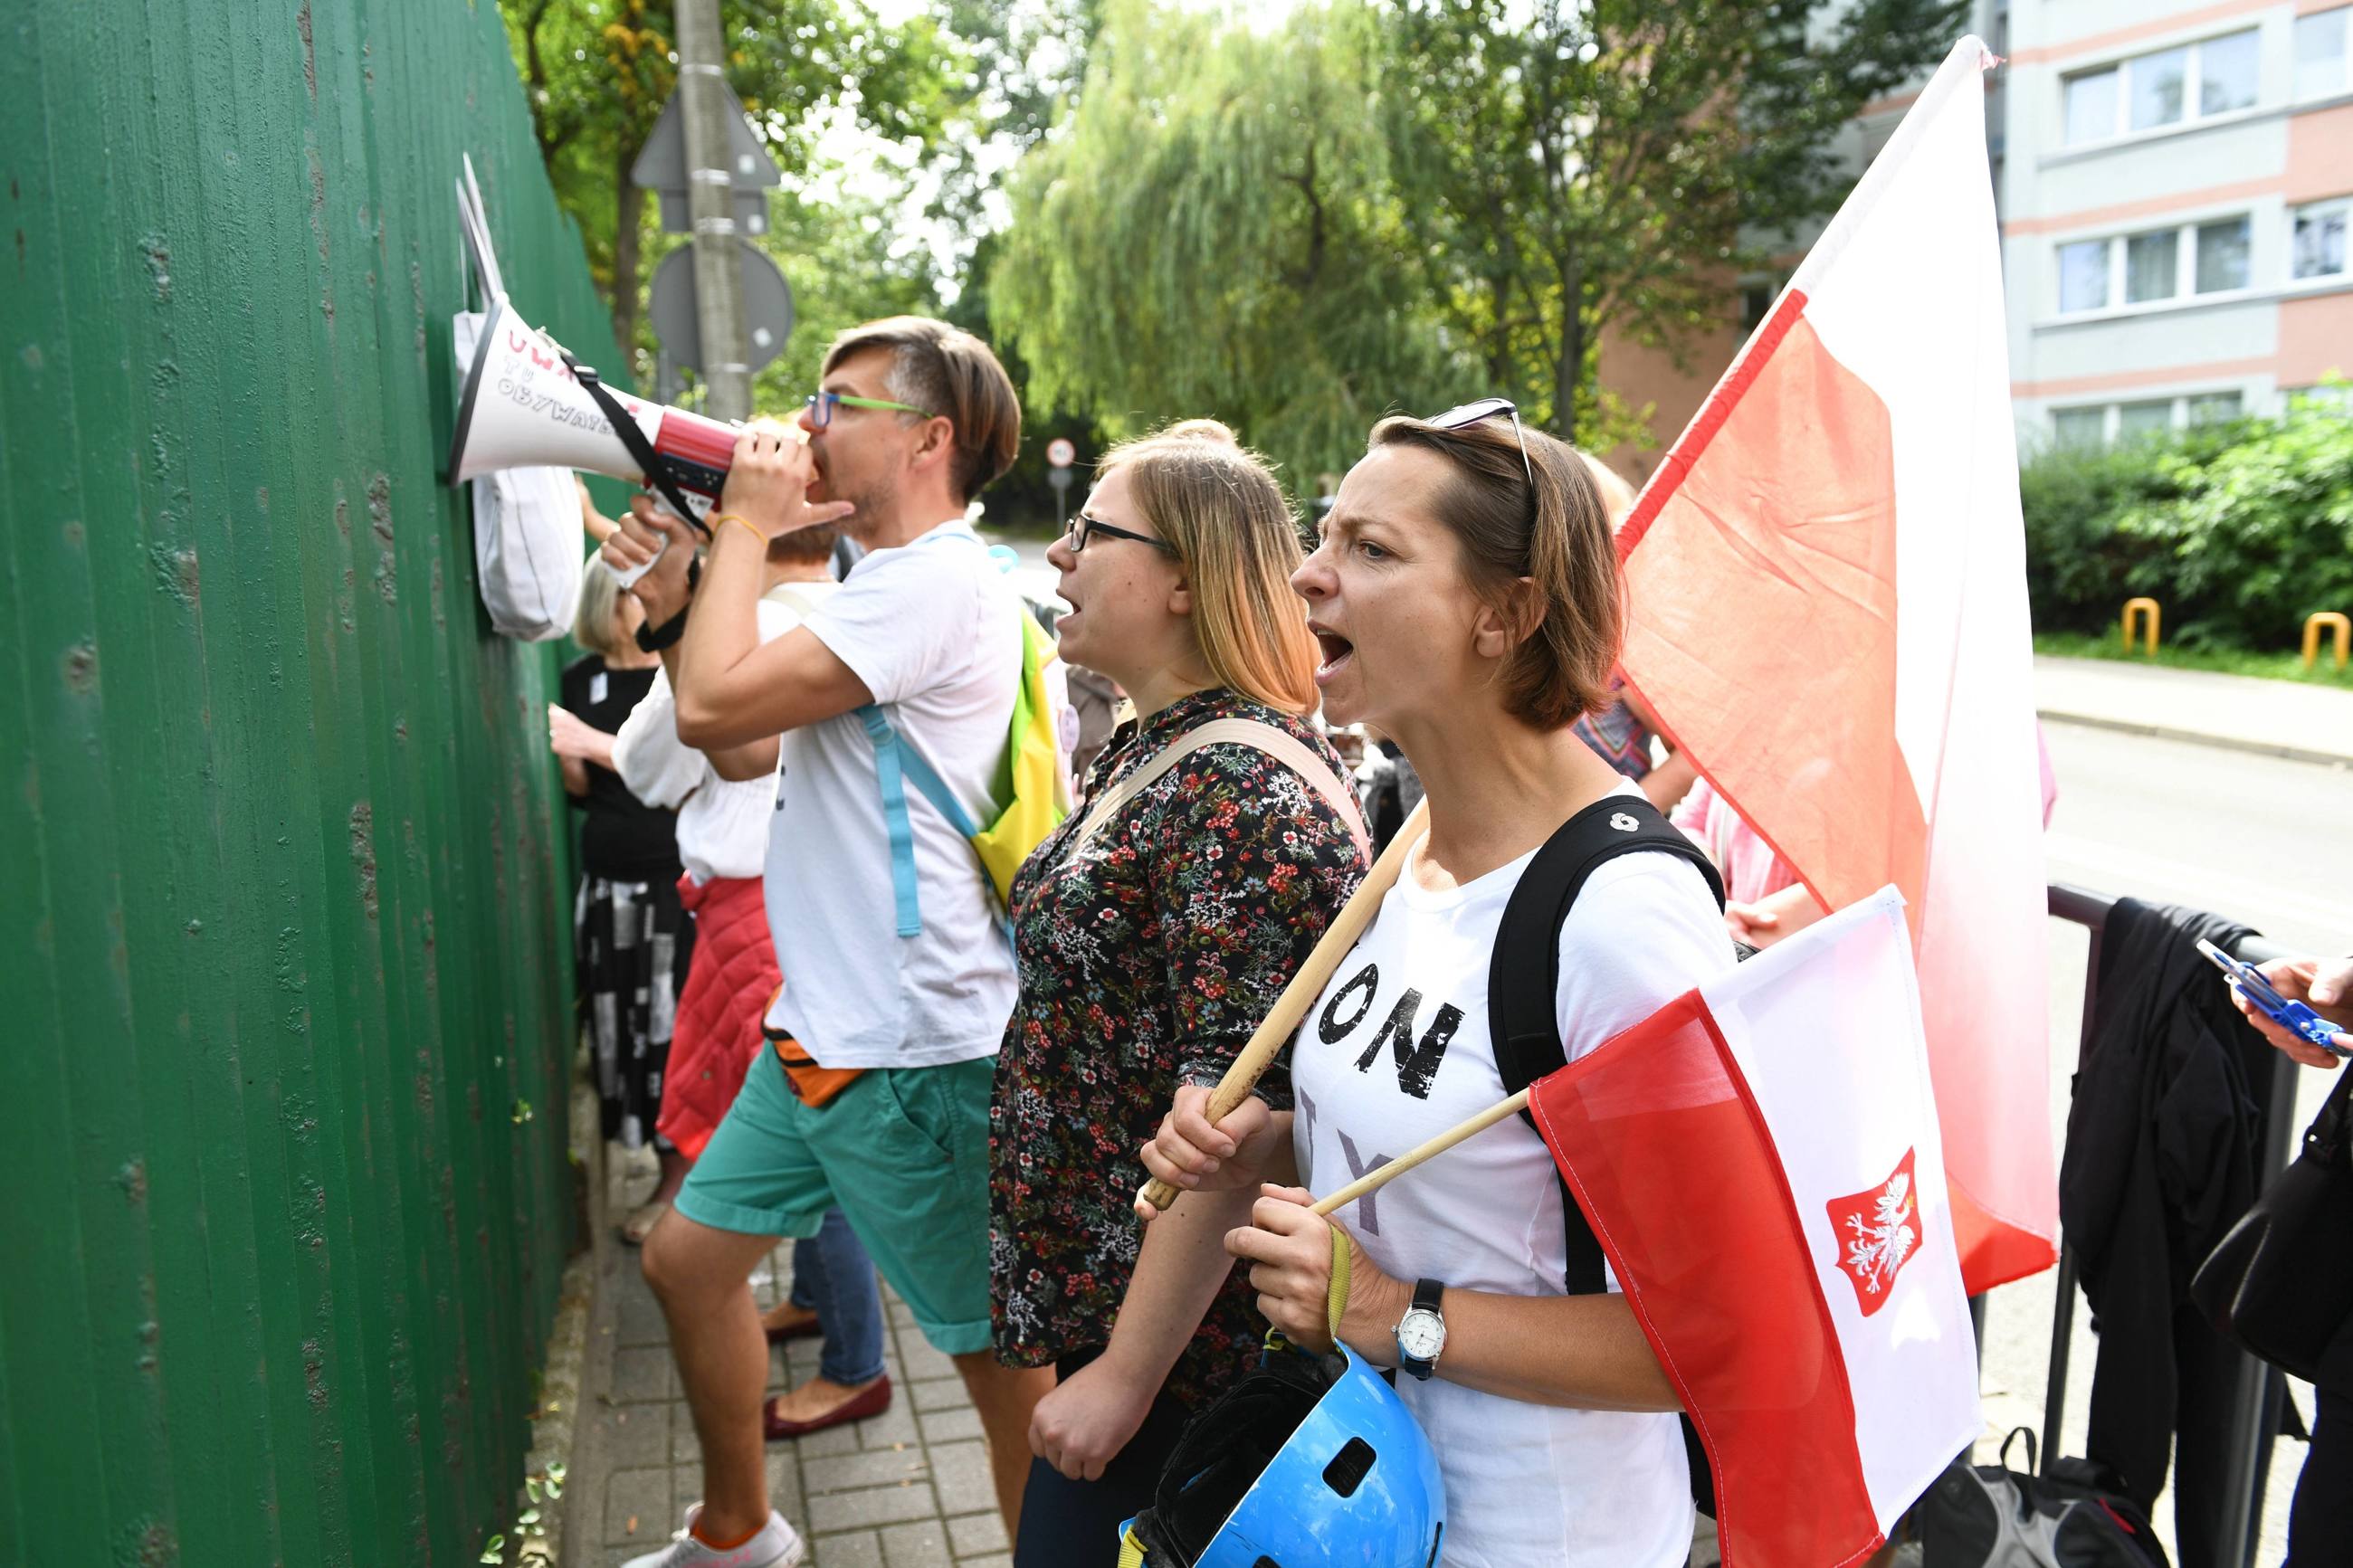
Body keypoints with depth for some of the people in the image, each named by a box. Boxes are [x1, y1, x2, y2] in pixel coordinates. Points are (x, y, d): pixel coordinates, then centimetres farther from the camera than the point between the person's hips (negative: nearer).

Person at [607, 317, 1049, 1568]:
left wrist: (747, 526, -9)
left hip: (916, 1053, -10)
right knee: (687, 1258, 20)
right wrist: (680, 598, 10)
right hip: (821, 1033, 11)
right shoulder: (887, 586, 16)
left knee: (999, 1355, 2)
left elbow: (712, 708, -22)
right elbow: (743, 751, 19)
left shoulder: (937, 583, -17)